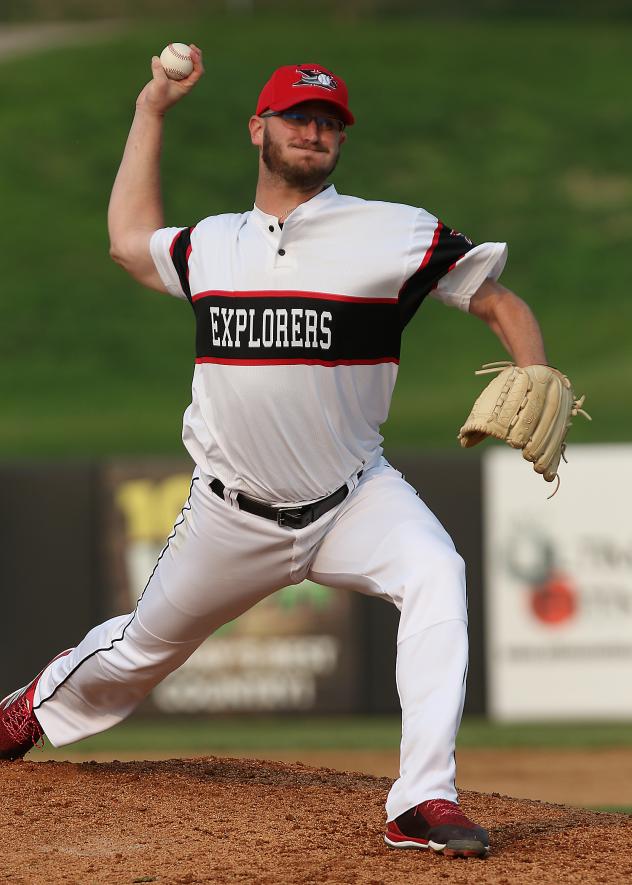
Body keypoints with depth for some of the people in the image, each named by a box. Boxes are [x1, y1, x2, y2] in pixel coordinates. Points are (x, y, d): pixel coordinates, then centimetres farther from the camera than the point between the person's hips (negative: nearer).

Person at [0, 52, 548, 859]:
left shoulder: (397, 234, -8)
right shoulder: (210, 245, 6)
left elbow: (501, 304, -6)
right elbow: (129, 240, 26)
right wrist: (152, 110, 23)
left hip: (354, 500, -3)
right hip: (233, 515, 3)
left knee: (436, 576, -32)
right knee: (143, 646, 17)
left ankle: (423, 802, -34)